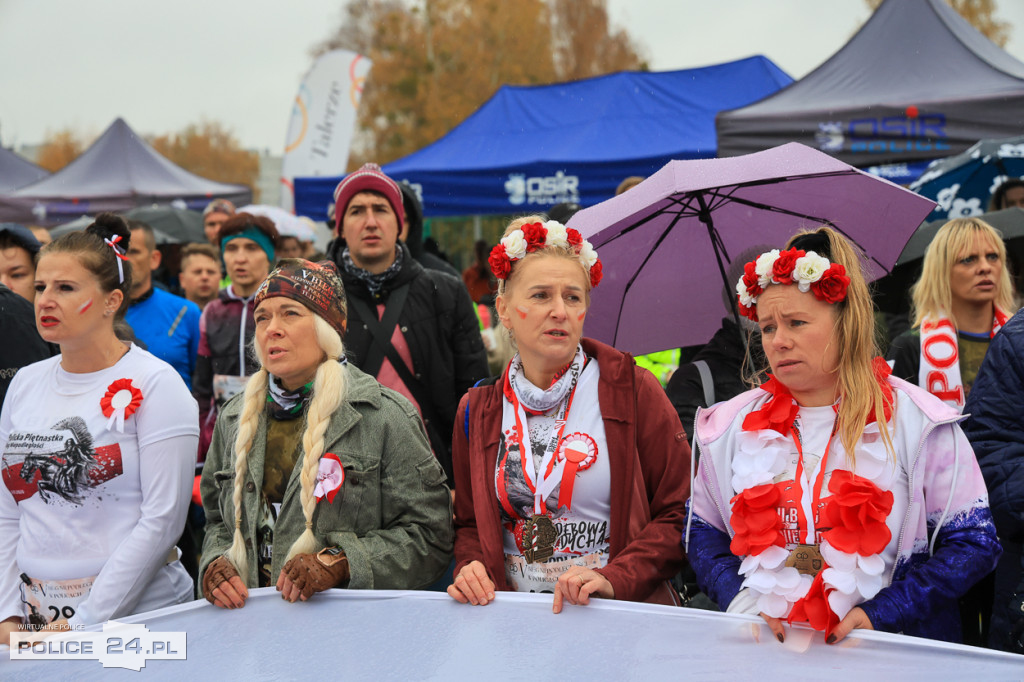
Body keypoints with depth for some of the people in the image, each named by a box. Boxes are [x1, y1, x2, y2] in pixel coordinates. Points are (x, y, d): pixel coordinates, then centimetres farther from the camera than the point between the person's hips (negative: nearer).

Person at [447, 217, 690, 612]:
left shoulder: (630, 389, 3)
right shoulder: (478, 411, 12)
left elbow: (679, 512, 2)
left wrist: (614, 579, -11)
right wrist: (472, 568, 0)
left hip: (620, 616, -2)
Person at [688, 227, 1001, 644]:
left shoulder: (917, 421, 5)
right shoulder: (733, 424, 15)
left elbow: (974, 543, 3)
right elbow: (704, 531, 17)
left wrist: (878, 614, -6)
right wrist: (740, 601, -2)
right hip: (766, 643, 2)